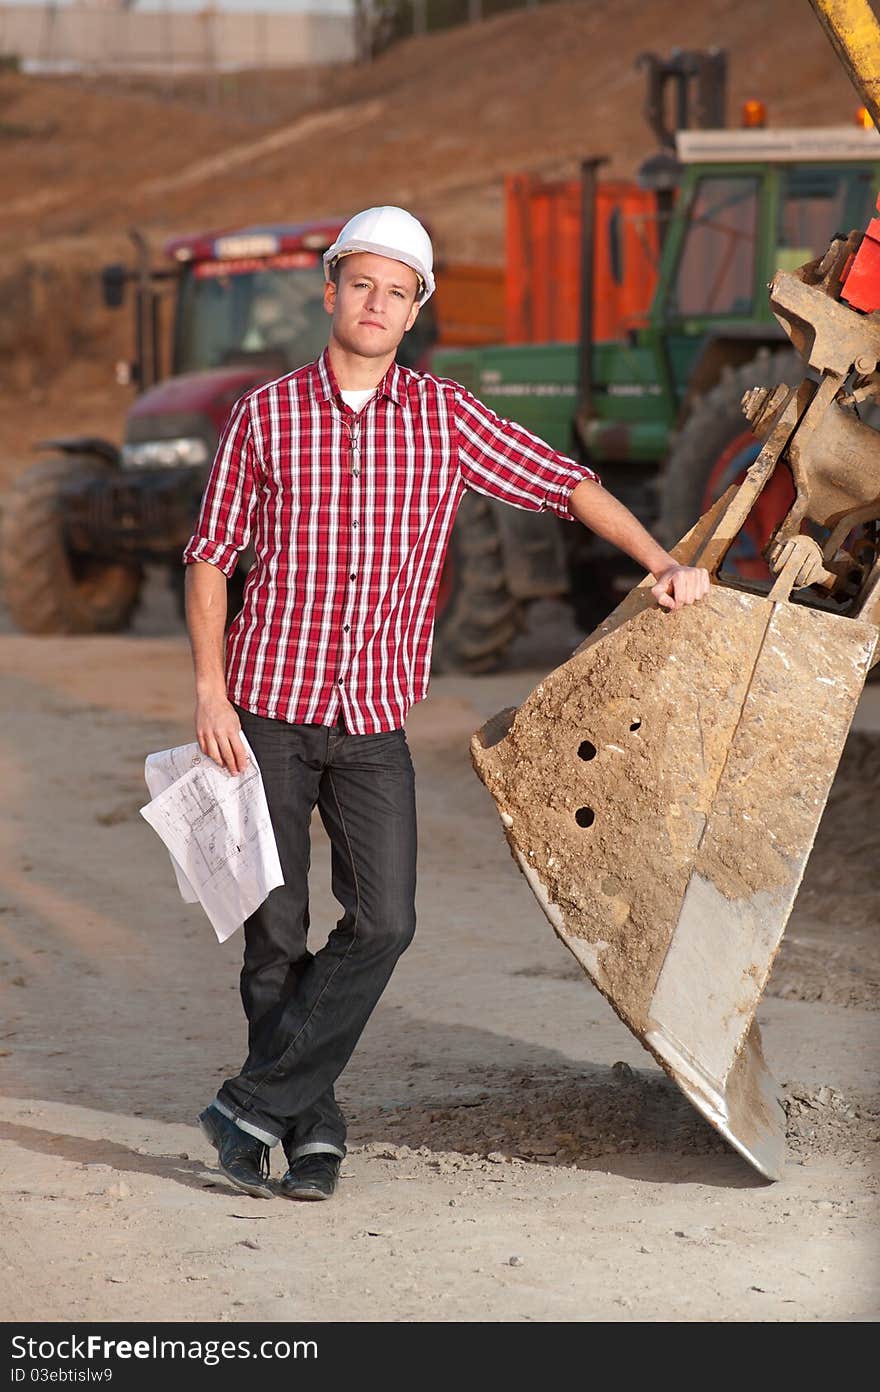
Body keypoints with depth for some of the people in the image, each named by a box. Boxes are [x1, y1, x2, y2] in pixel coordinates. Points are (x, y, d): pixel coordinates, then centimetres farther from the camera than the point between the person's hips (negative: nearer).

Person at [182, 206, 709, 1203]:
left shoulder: (445, 420, 5)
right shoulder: (264, 418, 1)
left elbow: (568, 486, 9)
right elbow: (209, 555, 4)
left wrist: (663, 564, -2)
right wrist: (210, 690, -5)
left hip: (375, 723, 1)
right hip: (269, 711, -1)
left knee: (383, 923, -12)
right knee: (276, 934, 1)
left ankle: (255, 1104, -5)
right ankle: (313, 1128, 13)